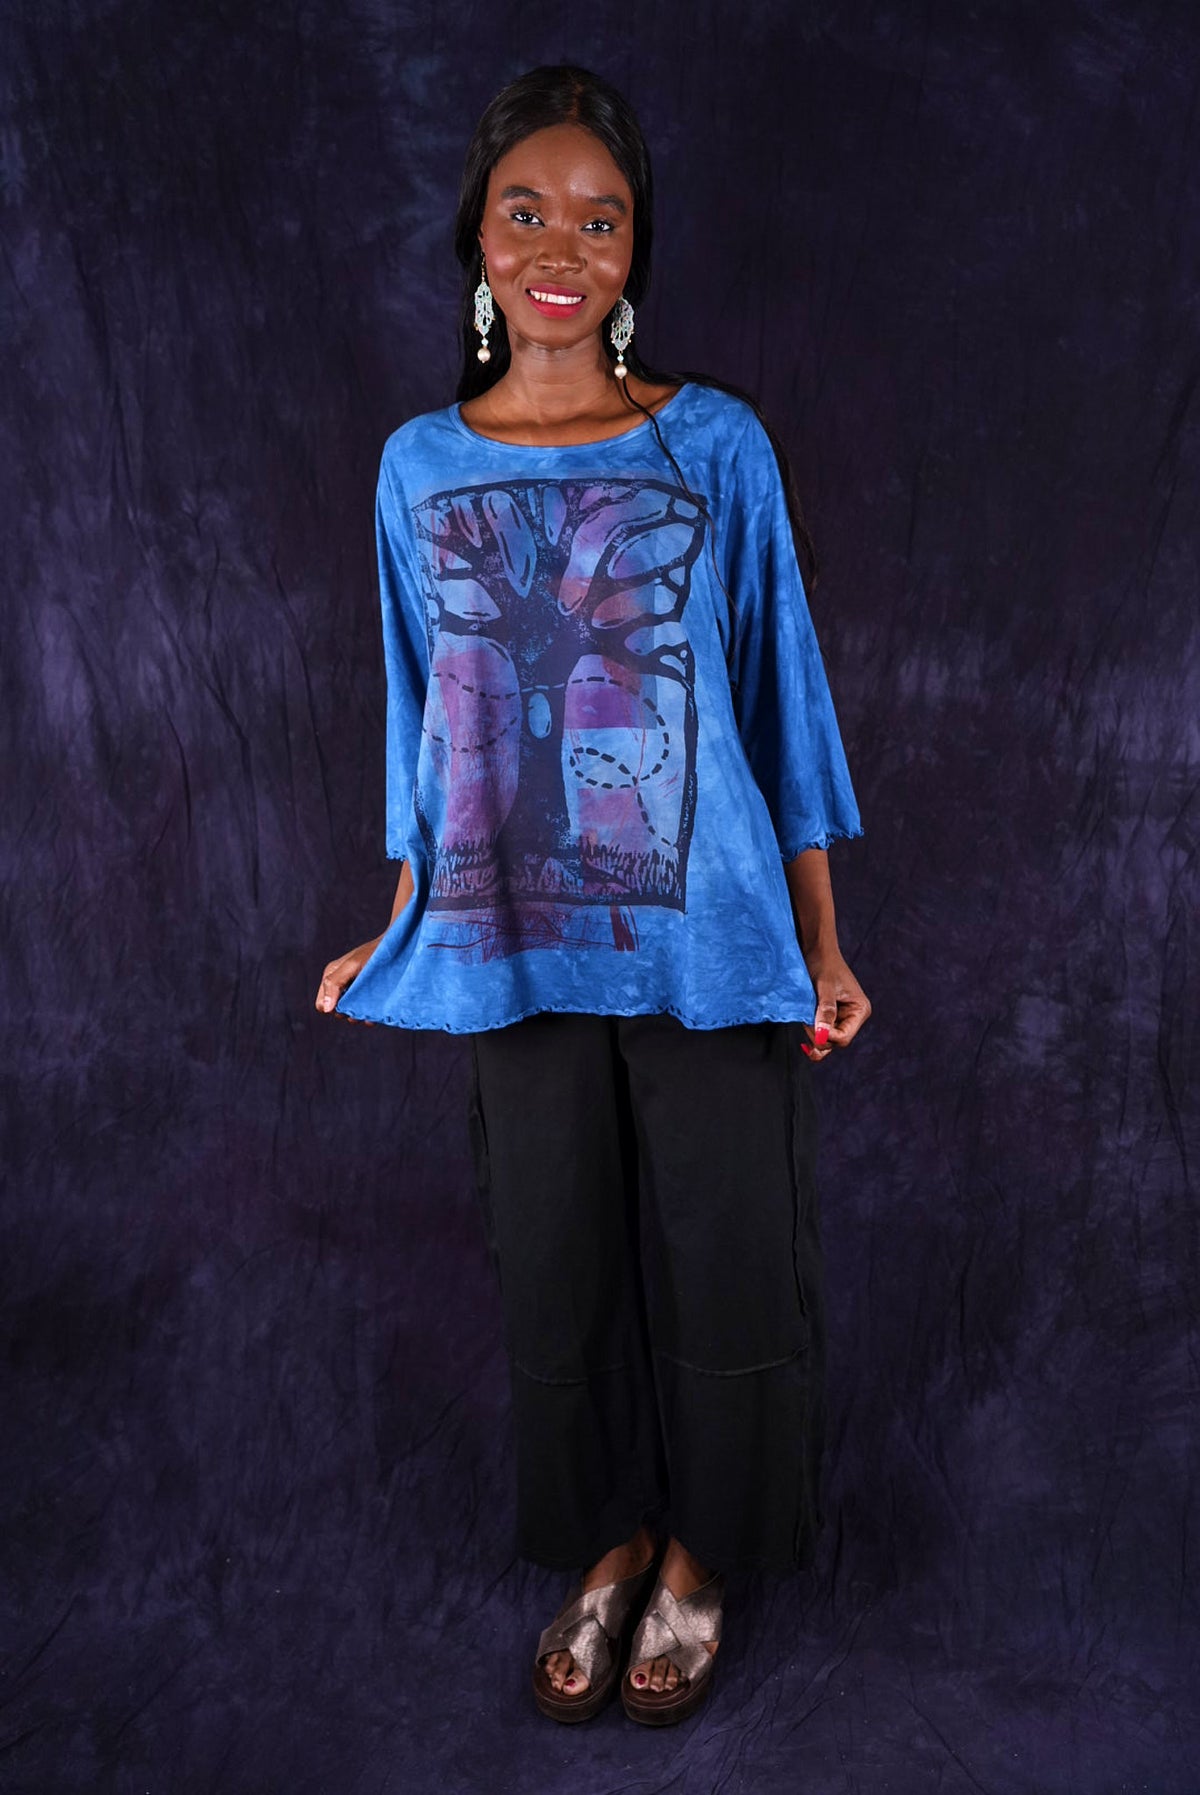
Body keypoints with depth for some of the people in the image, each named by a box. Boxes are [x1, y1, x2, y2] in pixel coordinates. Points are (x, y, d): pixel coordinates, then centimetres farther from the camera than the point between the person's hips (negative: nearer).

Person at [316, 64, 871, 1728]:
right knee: (559, 1263, 12)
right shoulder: (422, 464, 4)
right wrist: (401, 930, 11)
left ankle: (698, 1553, 33)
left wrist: (823, 942, -3)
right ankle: (610, 1540, 36)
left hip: (708, 941, -2)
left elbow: (782, 696, 0)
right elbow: (430, 719, 11)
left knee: (721, 1257, 7)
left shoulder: (718, 444, -3)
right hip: (517, 949, 2)